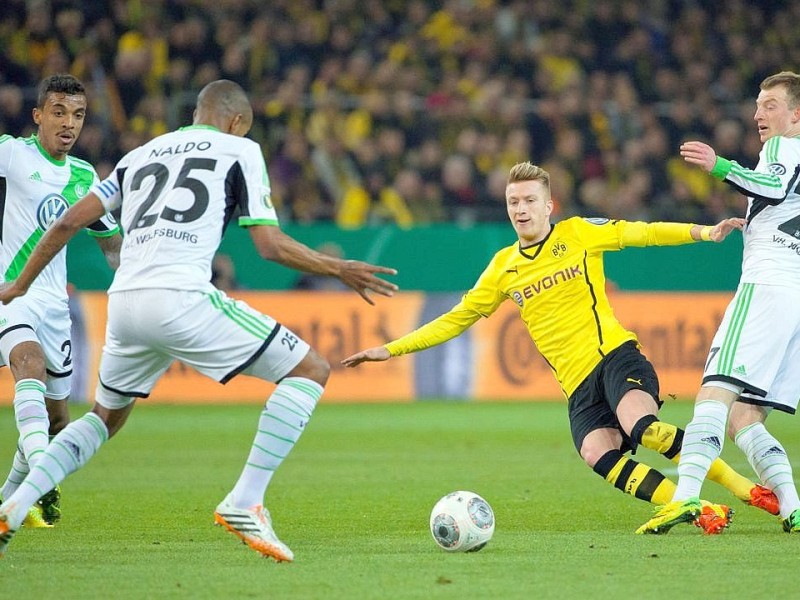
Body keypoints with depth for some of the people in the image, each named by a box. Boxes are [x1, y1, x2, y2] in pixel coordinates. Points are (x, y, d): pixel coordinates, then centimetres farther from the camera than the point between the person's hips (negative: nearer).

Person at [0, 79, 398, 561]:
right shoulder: (240, 151, 12)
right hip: (181, 299, -6)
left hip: (124, 303, 6)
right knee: (311, 370, 3)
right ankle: (245, 503, -10)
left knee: (105, 418, 30)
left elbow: (69, 222, 22)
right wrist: (340, 270, 16)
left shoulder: (139, 156, 26)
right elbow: (270, 245, 3)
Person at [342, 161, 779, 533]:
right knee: (598, 455, -27)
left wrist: (702, 232, -11)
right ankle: (702, 512, -29)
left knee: (641, 426, -33)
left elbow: (640, 233, 3)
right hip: (578, 385, 3)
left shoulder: (578, 233, 7)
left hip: (615, 354, -3)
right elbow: (457, 319, 22)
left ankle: (742, 486, -20)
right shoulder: (504, 267, 16)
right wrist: (390, 350, 18)